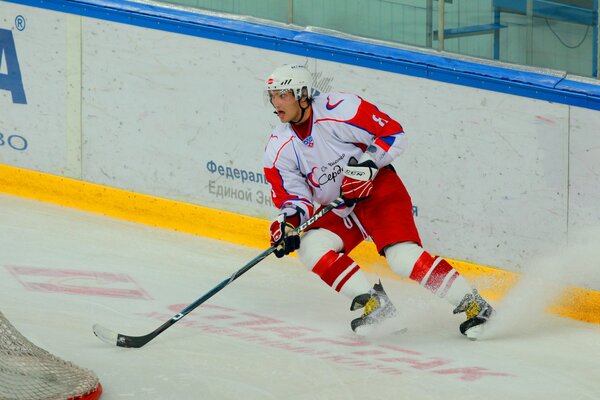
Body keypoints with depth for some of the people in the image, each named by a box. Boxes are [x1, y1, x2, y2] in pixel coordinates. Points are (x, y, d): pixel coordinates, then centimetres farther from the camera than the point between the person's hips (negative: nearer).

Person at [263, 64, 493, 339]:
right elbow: (291, 195, -4)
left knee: (402, 257, -24)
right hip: (336, 211, 6)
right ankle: (374, 303, -15)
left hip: (377, 189, -6)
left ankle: (472, 305, -14)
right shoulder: (279, 149, -4)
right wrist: (288, 221, -24)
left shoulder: (340, 110, -20)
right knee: (311, 248, -20)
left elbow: (392, 133, -16)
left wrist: (366, 166, -28)